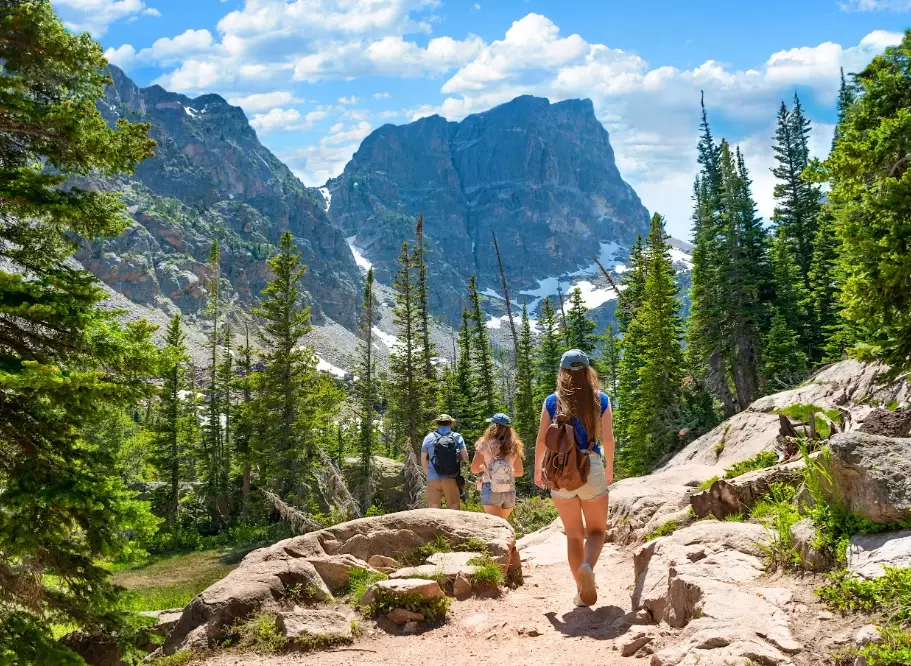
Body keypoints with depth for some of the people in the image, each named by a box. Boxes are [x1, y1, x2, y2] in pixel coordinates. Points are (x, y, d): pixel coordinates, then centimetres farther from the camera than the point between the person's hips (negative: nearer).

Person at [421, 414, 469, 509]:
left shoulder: (429, 438, 4)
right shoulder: (457, 437, 2)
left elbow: (423, 459, 8)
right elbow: (465, 457, -2)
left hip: (433, 479, 1)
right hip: (450, 479, -1)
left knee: (434, 508, 4)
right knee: (454, 507, 6)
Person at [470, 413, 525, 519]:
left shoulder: (485, 444, -6)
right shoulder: (513, 447, 3)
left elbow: (474, 469, -1)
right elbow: (520, 472, 12)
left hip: (491, 491, -4)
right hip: (510, 493, 4)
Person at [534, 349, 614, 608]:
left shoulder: (552, 401, 1)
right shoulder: (601, 399, 0)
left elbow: (541, 438, -1)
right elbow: (607, 438, -1)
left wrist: (537, 470, 11)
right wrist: (609, 468, 13)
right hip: (591, 468, -1)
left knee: (574, 534, 13)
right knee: (596, 530, 12)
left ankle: (583, 591, 10)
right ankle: (587, 566, -19)